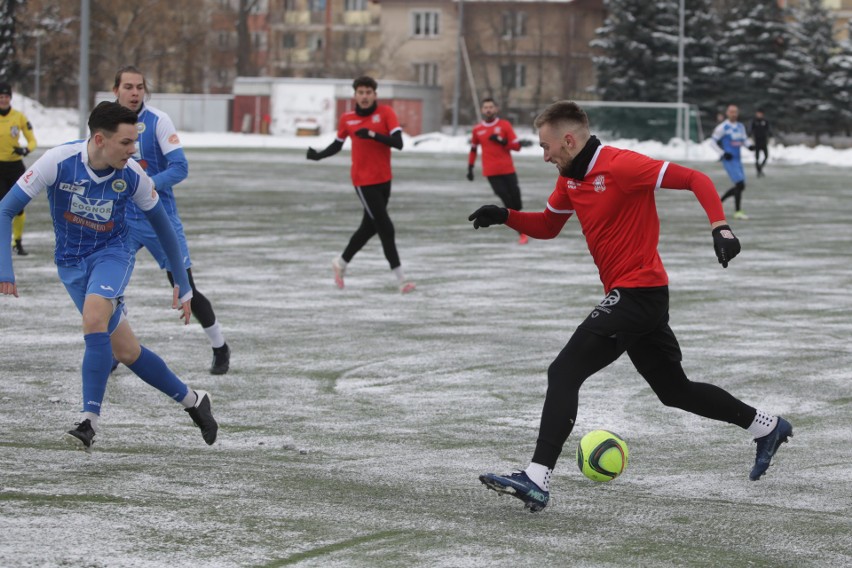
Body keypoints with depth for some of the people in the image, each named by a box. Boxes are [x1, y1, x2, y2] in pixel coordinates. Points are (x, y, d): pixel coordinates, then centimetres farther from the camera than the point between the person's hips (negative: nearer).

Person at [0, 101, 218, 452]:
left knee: (94, 320, -31)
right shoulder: (58, 162, -21)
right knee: (125, 350, 4)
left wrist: (183, 283, 7)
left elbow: (161, 224, 2)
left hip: (112, 253, -1)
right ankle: (192, 400, 24)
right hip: (71, 262, 1)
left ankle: (89, 422, -26)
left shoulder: (131, 175, -15)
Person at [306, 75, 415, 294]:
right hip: (364, 181, -3)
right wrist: (318, 155, -4)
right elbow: (337, 145, 12)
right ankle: (401, 279, -5)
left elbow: (398, 143, -17)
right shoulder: (347, 119, -3)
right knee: (386, 228, -9)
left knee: (369, 227, 16)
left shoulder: (385, 112, -7)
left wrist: (372, 134, -28)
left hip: (384, 179, 3)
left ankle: (341, 263, 38)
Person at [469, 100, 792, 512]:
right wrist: (505, 216, 4)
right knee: (674, 389, 20)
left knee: (564, 373, -16)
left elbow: (695, 180, -17)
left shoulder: (621, 166, -16)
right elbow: (546, 226, 22)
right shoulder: (570, 178, 11)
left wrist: (719, 226, -29)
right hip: (639, 298, 10)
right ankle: (767, 427, 33)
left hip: (638, 290, -10)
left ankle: (537, 479, -21)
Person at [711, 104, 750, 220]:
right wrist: (723, 153, -16)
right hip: (729, 160, -8)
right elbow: (714, 141, -6)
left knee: (741, 187, 9)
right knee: (740, 184, -15)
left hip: (737, 159, 8)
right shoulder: (723, 127, -8)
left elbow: (744, 140, 19)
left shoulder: (740, 127, 11)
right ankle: (738, 211, -8)